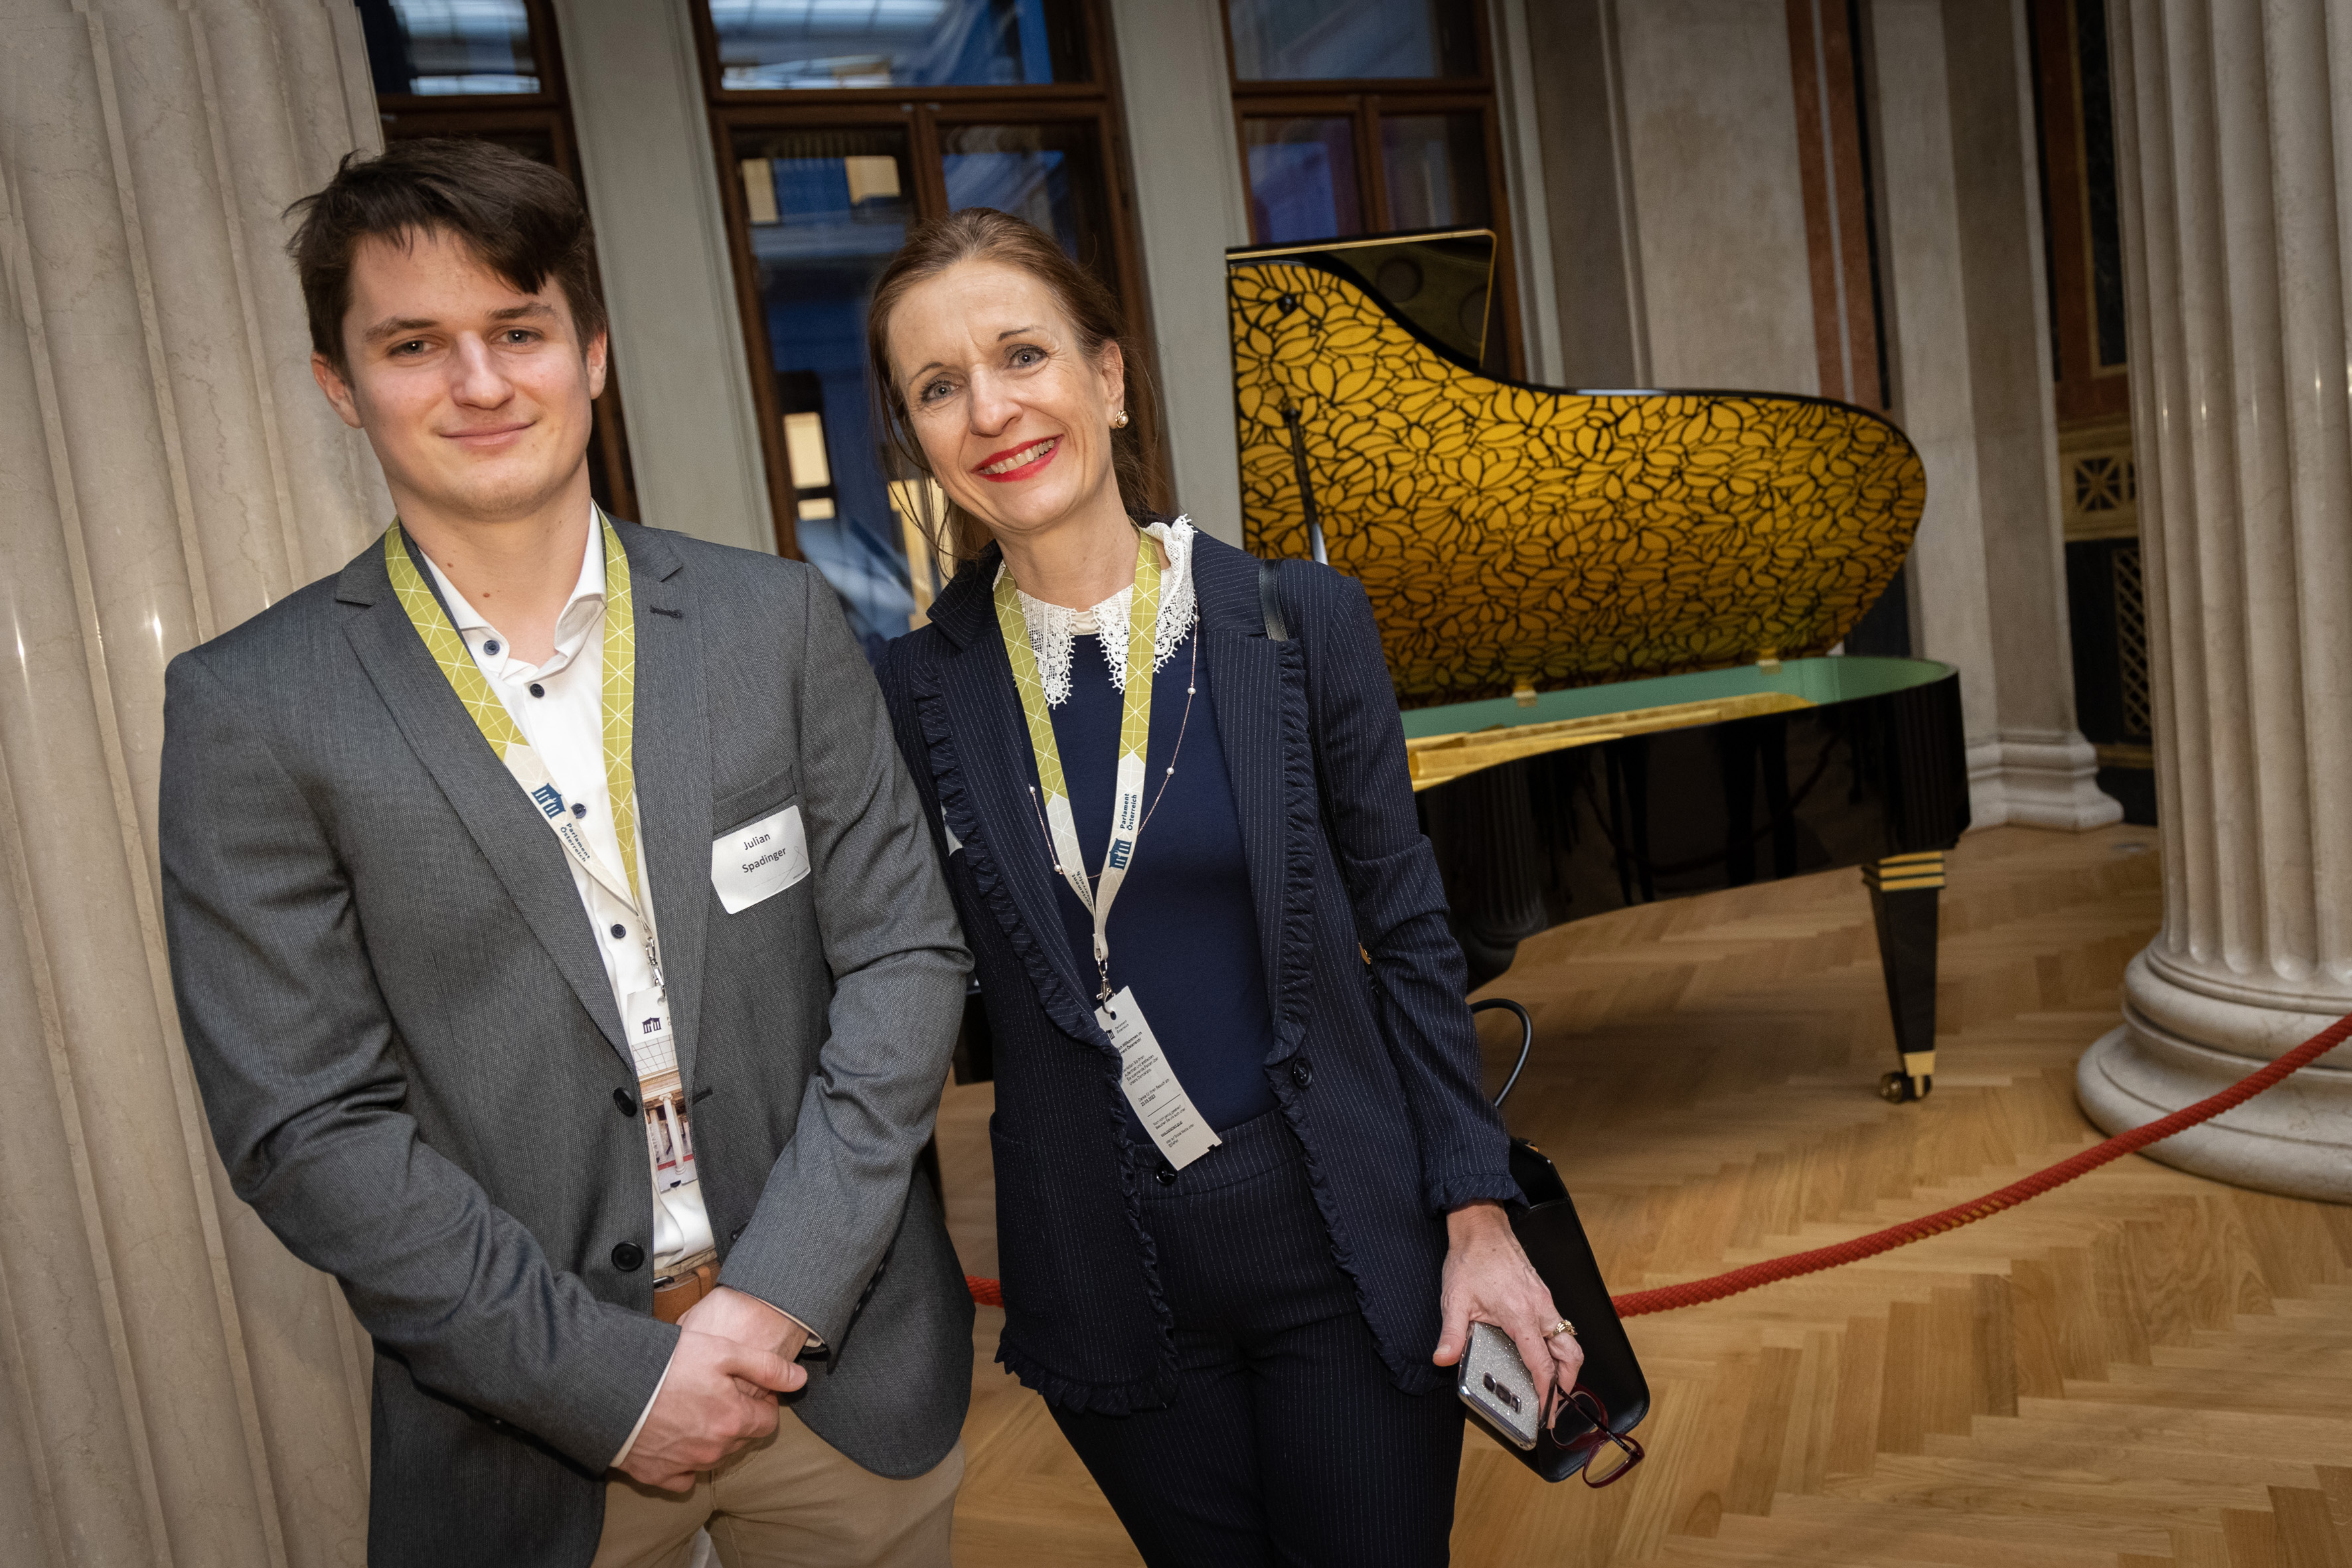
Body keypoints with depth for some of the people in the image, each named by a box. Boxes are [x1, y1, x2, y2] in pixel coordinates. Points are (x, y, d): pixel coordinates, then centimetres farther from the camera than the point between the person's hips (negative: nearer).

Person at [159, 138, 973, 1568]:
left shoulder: (778, 620, -3)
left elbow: (906, 953, -4)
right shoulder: (251, 711, -7)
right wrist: (612, 1377, -12)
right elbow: (307, 1124, -9)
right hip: (533, 1425, -1)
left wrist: (781, 1293, -11)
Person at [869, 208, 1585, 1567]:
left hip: (1338, 1246, -1)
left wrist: (1478, 1219, -3)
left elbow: (1409, 937, -3)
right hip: (1107, 1280, 1)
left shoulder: (1301, 623, -8)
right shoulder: (925, 692, -6)